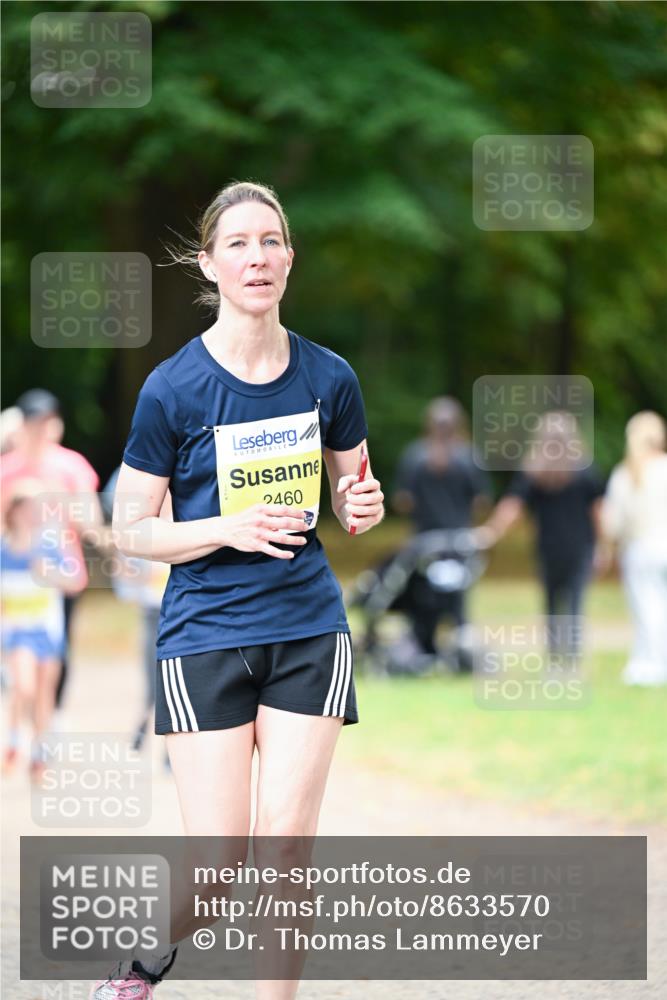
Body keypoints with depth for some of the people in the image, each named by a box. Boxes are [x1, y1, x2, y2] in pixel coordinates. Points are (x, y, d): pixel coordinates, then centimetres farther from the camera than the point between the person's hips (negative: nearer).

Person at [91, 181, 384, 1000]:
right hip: (204, 639, -2)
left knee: (285, 840, -4)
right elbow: (130, 530, -3)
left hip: (309, 632, 3)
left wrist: (362, 507, -8)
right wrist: (232, 529, -18)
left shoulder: (329, 377, 2)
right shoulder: (172, 389, -7)